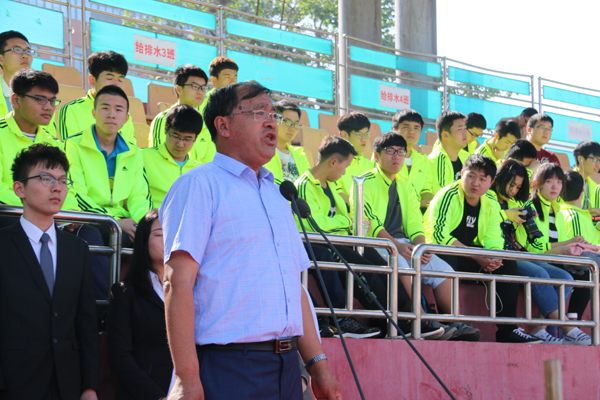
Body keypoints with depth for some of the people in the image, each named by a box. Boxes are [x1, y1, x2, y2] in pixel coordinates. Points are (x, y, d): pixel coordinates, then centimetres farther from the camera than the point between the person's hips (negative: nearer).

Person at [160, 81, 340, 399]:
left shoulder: (276, 195, 21)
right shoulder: (199, 185, -3)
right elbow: (178, 282, -12)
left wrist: (317, 364, 15)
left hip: (285, 368, 7)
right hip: (227, 368, -7)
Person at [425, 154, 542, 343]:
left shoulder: (491, 204, 7)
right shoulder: (447, 196, -15)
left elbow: (493, 239, 4)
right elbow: (438, 235, -25)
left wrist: (493, 258, -22)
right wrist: (477, 256, -26)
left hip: (470, 260, 7)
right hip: (440, 255, -7)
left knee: (508, 263, -8)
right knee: (447, 260, -39)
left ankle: (507, 330, -12)